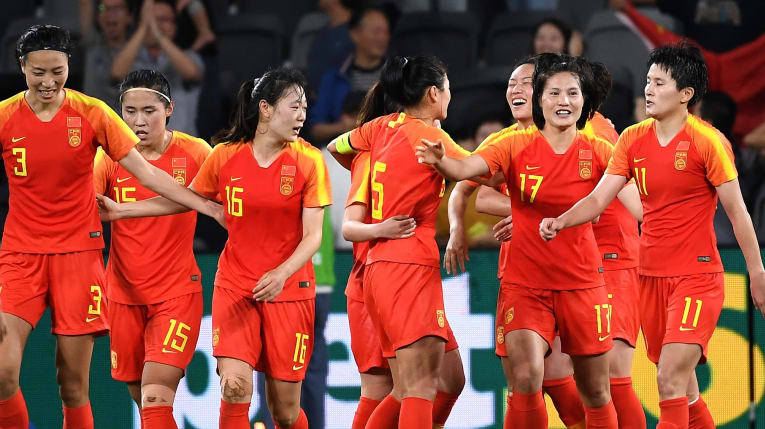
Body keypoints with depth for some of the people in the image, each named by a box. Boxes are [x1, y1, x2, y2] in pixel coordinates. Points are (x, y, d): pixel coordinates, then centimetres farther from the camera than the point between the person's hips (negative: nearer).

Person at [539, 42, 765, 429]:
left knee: (671, 382, -18)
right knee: (681, 388, 11)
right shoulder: (633, 140, 5)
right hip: (652, 277, 6)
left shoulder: (708, 142, -10)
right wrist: (560, 222, -17)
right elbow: (598, 198, 2)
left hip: (697, 277, -6)